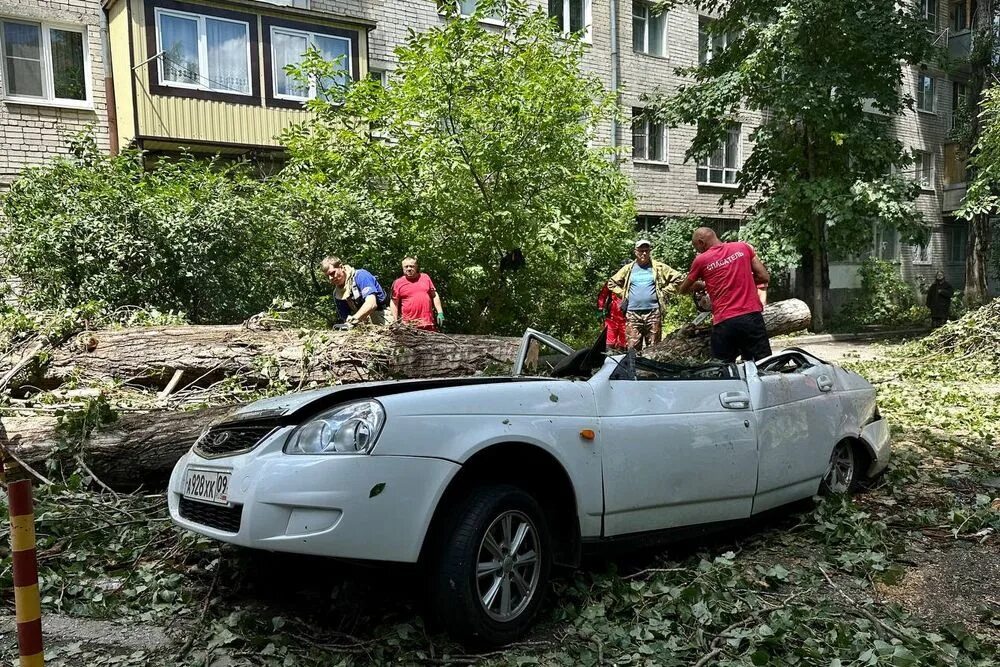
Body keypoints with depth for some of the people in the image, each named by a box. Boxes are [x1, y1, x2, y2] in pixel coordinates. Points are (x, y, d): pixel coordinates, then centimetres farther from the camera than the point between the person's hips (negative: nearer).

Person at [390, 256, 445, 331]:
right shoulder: (398, 283, 4)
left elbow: (434, 296, 16)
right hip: (409, 324, -3)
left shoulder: (425, 277, 12)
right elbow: (394, 303, 4)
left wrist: (440, 313, 9)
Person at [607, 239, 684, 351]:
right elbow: (612, 283, 19)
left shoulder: (659, 268, 6)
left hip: (653, 313, -1)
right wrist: (623, 294, 7)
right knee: (632, 348, -2)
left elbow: (677, 278, 7)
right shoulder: (628, 269, 11)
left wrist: (664, 293, 1)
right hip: (632, 313, 1)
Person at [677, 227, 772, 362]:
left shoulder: (701, 260, 4)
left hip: (723, 322, -1)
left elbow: (682, 290, 17)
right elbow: (764, 277, 9)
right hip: (752, 316, 2)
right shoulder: (743, 247, 8)